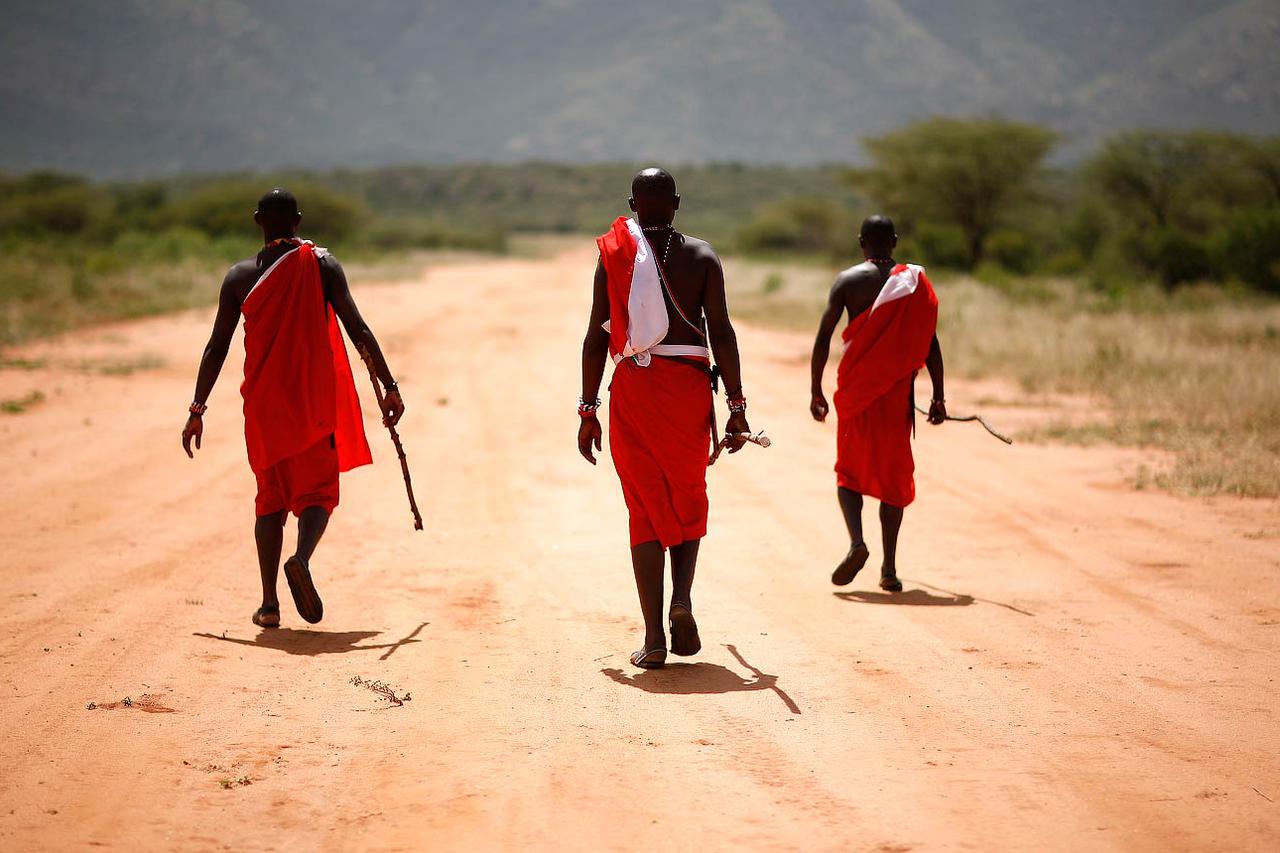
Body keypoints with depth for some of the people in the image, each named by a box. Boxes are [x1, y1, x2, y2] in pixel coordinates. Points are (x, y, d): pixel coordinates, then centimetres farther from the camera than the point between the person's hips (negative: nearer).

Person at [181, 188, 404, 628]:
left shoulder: (240, 276, 2)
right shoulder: (322, 265, -2)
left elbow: (217, 347, 2)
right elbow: (357, 329, -6)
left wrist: (197, 409, 7)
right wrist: (389, 386, -4)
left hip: (263, 402, 2)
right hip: (316, 399, -2)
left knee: (271, 498, 12)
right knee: (318, 490, 6)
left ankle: (269, 603, 7)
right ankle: (301, 558, -26)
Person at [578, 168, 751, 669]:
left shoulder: (612, 257, 4)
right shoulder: (701, 256, 3)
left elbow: (597, 336, 2)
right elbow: (721, 332, -4)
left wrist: (588, 409, 6)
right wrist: (736, 406, -2)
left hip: (633, 386, 0)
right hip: (689, 384, 0)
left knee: (645, 509, 5)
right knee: (688, 498, 18)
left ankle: (654, 637, 0)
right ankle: (682, 598, -6)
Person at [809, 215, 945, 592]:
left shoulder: (847, 280, 0)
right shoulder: (914, 281, 3)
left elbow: (823, 338, -3)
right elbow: (930, 343, 0)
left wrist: (816, 391, 4)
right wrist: (938, 397, 4)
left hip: (855, 387, -1)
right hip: (897, 390, 1)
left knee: (849, 469, 11)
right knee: (893, 473, 8)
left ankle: (856, 540, -15)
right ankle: (889, 568, 7)